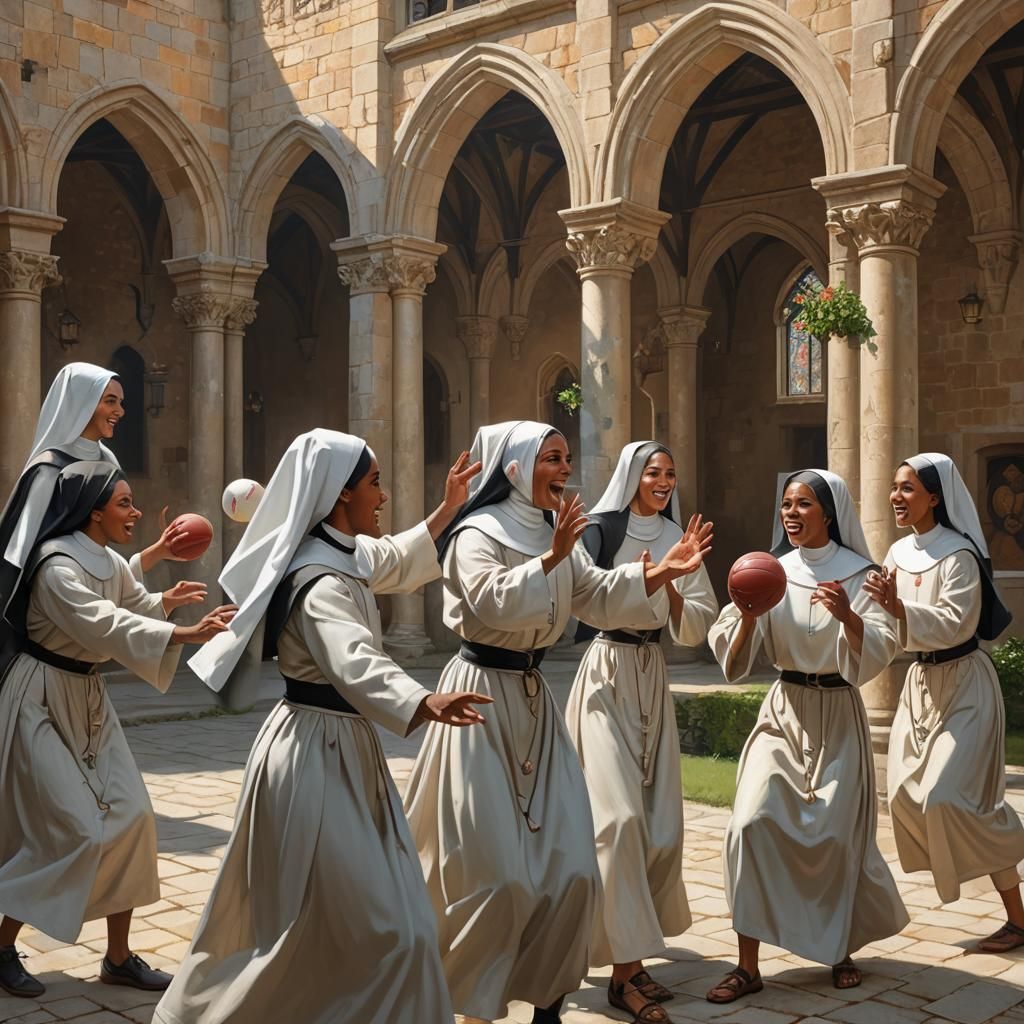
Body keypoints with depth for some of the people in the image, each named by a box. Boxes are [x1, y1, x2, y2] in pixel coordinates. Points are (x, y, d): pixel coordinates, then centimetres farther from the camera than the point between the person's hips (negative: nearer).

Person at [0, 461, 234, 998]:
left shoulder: (110, 563, 5)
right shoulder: (57, 565, -22)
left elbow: (134, 605, 22)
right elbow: (104, 626, -35)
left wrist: (165, 602, -1)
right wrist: (187, 634, -42)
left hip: (88, 697, 8)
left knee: (130, 818, 2)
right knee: (74, 829, -10)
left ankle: (118, 957, 13)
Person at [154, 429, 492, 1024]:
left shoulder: (341, 556, 8)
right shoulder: (321, 581, -23)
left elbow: (394, 562, 31)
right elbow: (354, 663, -42)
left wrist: (448, 510, 33)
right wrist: (423, 704, -59)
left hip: (337, 748, 10)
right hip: (319, 755, -10)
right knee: (382, 930, -4)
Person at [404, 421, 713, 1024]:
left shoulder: (556, 537, 13)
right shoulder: (477, 534, -10)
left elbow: (599, 602, 9)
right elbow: (494, 604, -25)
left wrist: (660, 573, -2)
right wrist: (550, 558, -25)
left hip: (535, 701, 8)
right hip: (482, 698, -7)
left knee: (571, 869, 5)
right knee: (497, 875, -4)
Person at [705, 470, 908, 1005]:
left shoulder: (859, 574, -4)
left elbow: (878, 651, -14)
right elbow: (735, 653, -4)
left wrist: (848, 616, -33)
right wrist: (748, 615, -24)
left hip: (838, 717, -2)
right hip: (783, 710, 2)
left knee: (836, 834, 0)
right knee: (752, 821, -14)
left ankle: (841, 949, 28)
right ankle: (748, 965, -5)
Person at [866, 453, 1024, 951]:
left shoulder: (958, 553, -15)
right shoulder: (899, 553, 7)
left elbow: (958, 623, -24)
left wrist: (900, 608, -33)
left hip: (963, 682, -8)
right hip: (920, 680, 8)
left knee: (950, 794, -12)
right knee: (907, 793, 6)